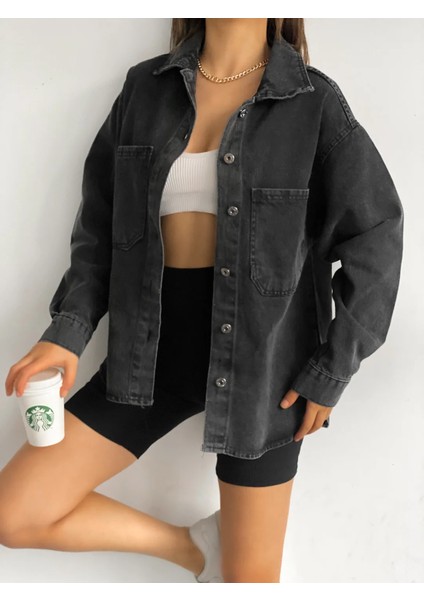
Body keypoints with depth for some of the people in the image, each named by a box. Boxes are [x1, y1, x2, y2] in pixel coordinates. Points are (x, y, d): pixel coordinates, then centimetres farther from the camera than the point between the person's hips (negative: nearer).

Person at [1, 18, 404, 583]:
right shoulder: (145, 86, 5)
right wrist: (70, 328, -7)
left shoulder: (313, 99, -3)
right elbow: (102, 220, 7)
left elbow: (376, 238, -3)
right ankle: (195, 547, 20)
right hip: (156, 344, 3)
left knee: (251, 573, 7)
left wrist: (330, 372, -6)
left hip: (260, 354, -2)